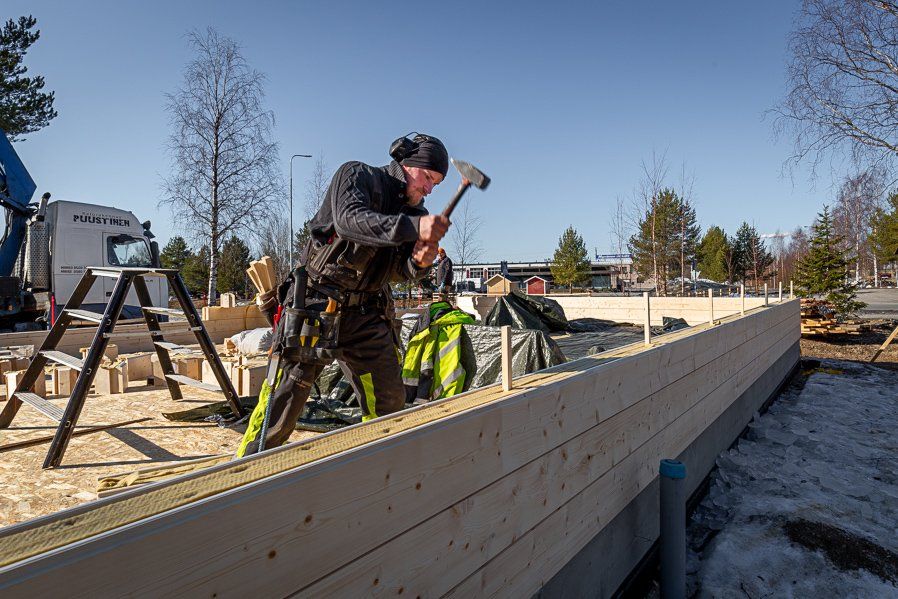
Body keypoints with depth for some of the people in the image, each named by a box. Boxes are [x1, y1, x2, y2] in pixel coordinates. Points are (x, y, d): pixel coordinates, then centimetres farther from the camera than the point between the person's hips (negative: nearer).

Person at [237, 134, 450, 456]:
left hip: (366, 315, 6)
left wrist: (420, 262, -17)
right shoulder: (356, 175, -4)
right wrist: (413, 227, -35)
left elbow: (400, 271, 6)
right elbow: (350, 220, -25)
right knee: (283, 401, -4)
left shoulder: (413, 210, 14)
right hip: (315, 307, -6)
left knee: (389, 404, 7)